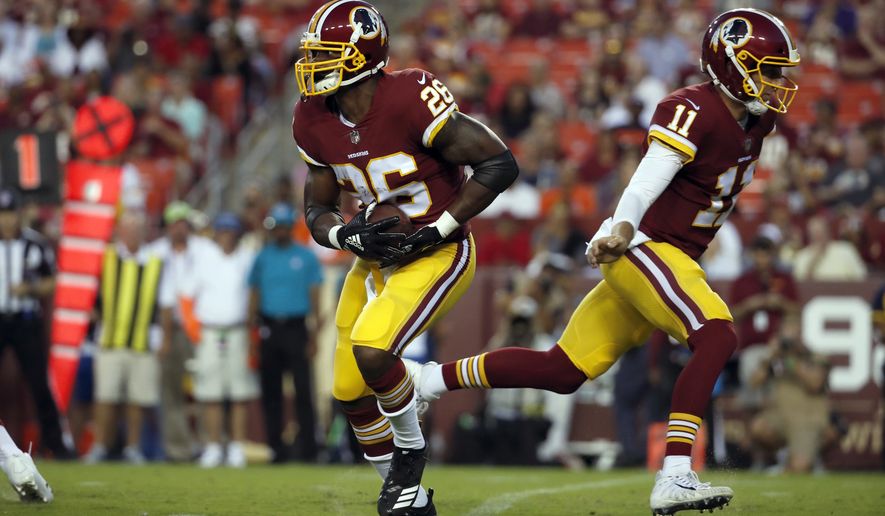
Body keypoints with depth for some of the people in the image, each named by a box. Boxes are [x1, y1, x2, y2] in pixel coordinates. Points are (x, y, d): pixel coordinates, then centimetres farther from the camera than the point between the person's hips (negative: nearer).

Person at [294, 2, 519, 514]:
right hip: (378, 258, 7)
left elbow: (500, 163, -21)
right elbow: (318, 211, 7)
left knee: (372, 351, -26)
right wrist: (347, 235, -16)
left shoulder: (409, 101, -25)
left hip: (437, 255, -7)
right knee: (351, 391, 5)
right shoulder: (316, 122, -4)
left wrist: (437, 229, -21)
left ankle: (411, 448, 2)